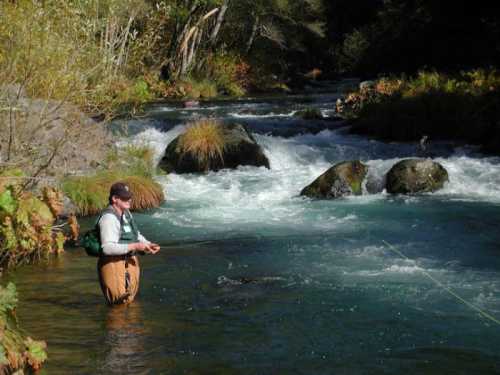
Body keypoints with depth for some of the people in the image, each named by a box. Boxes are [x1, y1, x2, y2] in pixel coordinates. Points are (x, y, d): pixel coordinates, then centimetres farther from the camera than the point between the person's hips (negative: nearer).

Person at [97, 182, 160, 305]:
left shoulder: (126, 213, 8)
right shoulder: (109, 217, -21)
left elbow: (136, 235, 22)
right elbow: (108, 248, -29)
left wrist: (148, 244, 2)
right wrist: (135, 246, -28)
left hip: (129, 261, 9)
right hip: (114, 263, -9)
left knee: (130, 298, 17)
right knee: (121, 300, -9)